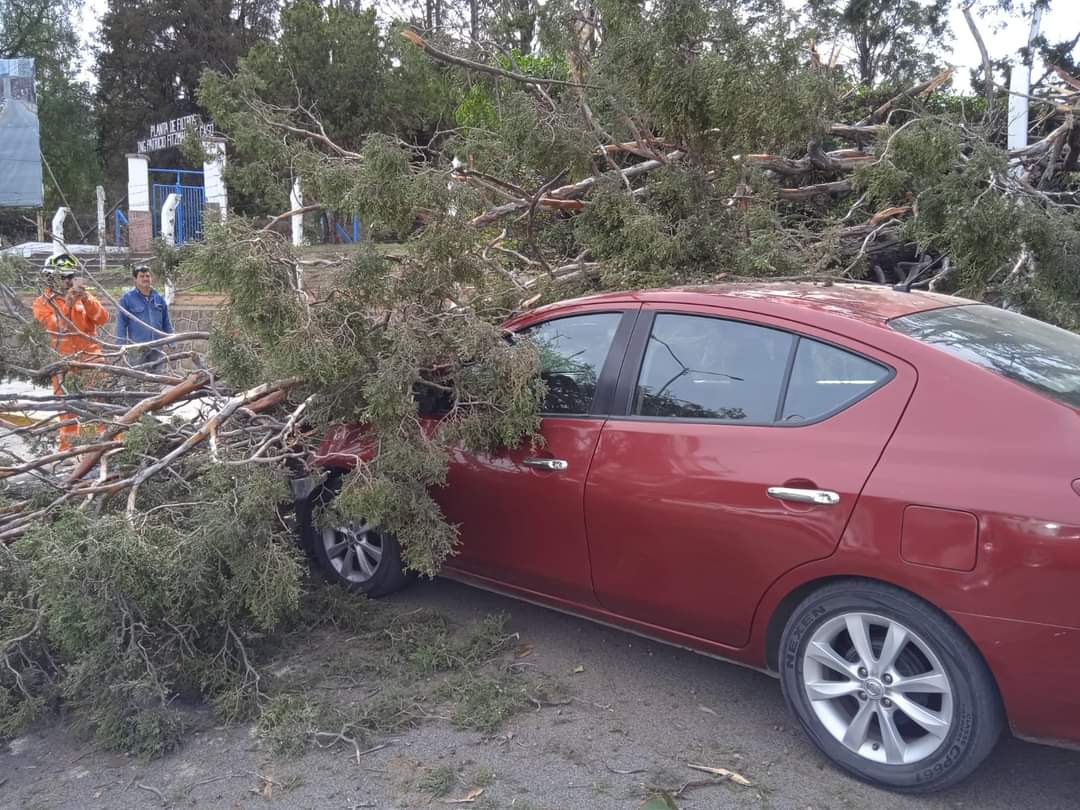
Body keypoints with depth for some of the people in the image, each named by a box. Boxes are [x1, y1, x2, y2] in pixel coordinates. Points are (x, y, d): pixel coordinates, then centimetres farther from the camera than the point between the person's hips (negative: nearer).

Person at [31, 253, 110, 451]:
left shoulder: (84, 297, 12)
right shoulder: (42, 302, 5)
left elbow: (103, 319, -2)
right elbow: (52, 326, -12)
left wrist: (87, 300, -16)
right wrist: (67, 305, -22)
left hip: (90, 354, 2)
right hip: (63, 359, -1)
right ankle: (69, 444, 9)